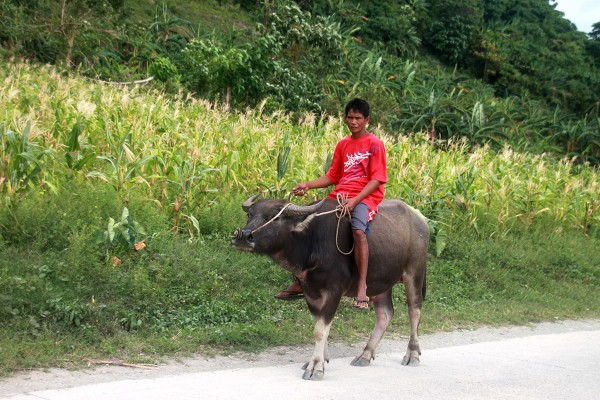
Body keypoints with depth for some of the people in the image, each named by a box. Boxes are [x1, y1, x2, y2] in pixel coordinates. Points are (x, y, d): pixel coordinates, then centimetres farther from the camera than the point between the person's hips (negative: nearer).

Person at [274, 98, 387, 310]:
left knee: (358, 229, -37)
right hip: (340, 195, 7)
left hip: (365, 197, -7)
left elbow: (376, 179, -9)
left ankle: (362, 290, -36)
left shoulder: (375, 144, -2)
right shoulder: (342, 145, 17)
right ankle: (300, 283, 11)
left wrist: (355, 200, -22)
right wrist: (308, 185, 3)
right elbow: (332, 176, 20)